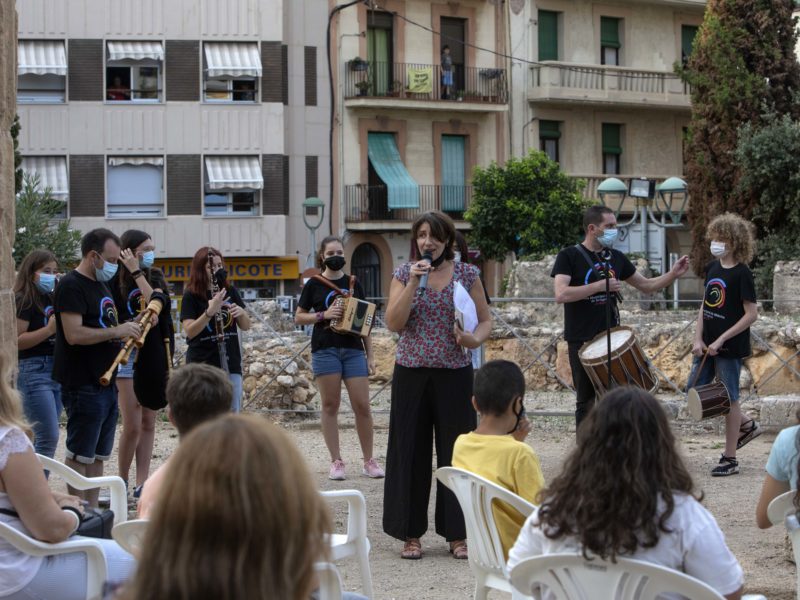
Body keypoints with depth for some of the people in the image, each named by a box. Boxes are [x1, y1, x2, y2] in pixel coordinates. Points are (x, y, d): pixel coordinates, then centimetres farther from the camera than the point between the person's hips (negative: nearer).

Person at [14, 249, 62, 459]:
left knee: (43, 439, 10)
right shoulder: (23, 300, -8)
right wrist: (49, 329, -21)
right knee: (49, 438, -13)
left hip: (56, 370, 8)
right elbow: (17, 341, -17)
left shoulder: (52, 299, 16)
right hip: (33, 370, -8)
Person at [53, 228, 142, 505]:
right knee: (80, 455, -5)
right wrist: (116, 331, -18)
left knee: (98, 455, 13)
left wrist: (129, 328, 7)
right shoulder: (71, 285, -12)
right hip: (83, 386, -10)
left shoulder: (101, 285, 17)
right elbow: (74, 334, -23)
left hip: (106, 382, 10)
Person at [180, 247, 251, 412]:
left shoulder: (230, 291, 8)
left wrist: (241, 312, -12)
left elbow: (246, 326, 10)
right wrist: (210, 312, -27)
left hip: (230, 363, 4)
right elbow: (189, 331, -14)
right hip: (202, 366, -4)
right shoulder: (191, 295, -3)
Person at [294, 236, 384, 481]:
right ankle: (336, 461, 7)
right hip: (325, 350, -2)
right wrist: (323, 315, -11)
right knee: (330, 405, 1)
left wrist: (370, 354, 9)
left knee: (362, 405, -2)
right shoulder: (314, 284, 4)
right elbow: (299, 317, 6)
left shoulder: (353, 284, 11)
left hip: (353, 349, 2)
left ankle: (369, 461, 8)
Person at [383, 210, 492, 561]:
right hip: (411, 374, 1)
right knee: (410, 451, 3)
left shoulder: (467, 274, 3)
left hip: (454, 374, 0)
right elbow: (393, 323, -7)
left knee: (456, 452, 2)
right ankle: (411, 534, 13)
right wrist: (414, 282, -15)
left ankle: (458, 534, 11)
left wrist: (475, 338, -15)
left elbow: (485, 320, 6)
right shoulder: (404, 274, 4)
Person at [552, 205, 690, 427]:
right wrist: (601, 285, -20)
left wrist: (673, 274, 2)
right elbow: (561, 294, -20)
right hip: (582, 341, -5)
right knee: (586, 401, 2)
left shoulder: (616, 258, 10)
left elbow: (646, 286, 17)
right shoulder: (569, 256, -6)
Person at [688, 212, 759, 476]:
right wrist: (698, 339, 0)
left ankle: (730, 459, 12)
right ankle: (746, 425, 27)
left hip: (730, 346, -8)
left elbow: (751, 314, -16)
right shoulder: (712, 268, 7)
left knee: (728, 399, 1)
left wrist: (721, 340, -18)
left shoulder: (741, 274, -14)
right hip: (708, 345, 8)